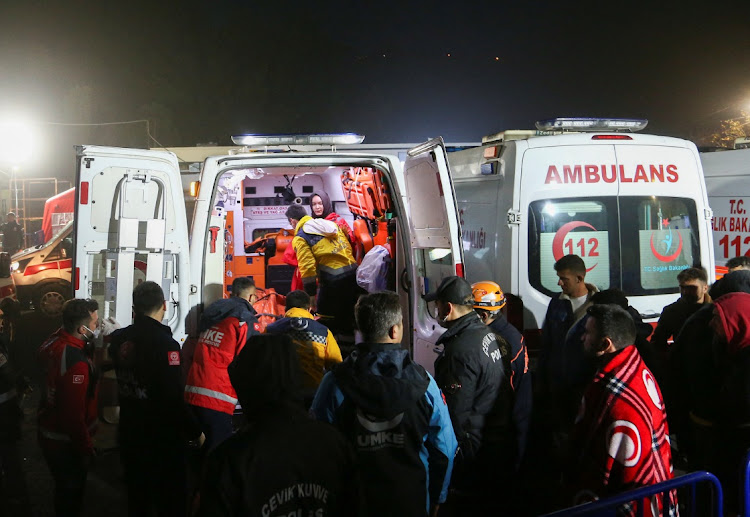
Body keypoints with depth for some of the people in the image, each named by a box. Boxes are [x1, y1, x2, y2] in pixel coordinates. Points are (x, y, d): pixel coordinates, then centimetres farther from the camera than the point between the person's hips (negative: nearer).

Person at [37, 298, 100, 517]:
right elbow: (73, 414, -29)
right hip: (67, 443, -8)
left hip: (48, 432, 8)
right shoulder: (77, 363, -33)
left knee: (64, 488, 28)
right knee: (71, 493, 14)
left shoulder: (54, 342, -7)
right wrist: (86, 447, -14)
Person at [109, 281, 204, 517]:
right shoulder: (165, 343, -23)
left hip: (130, 433, 7)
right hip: (163, 438, -7)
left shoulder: (120, 338, -1)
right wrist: (195, 431, -13)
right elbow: (174, 399, -25)